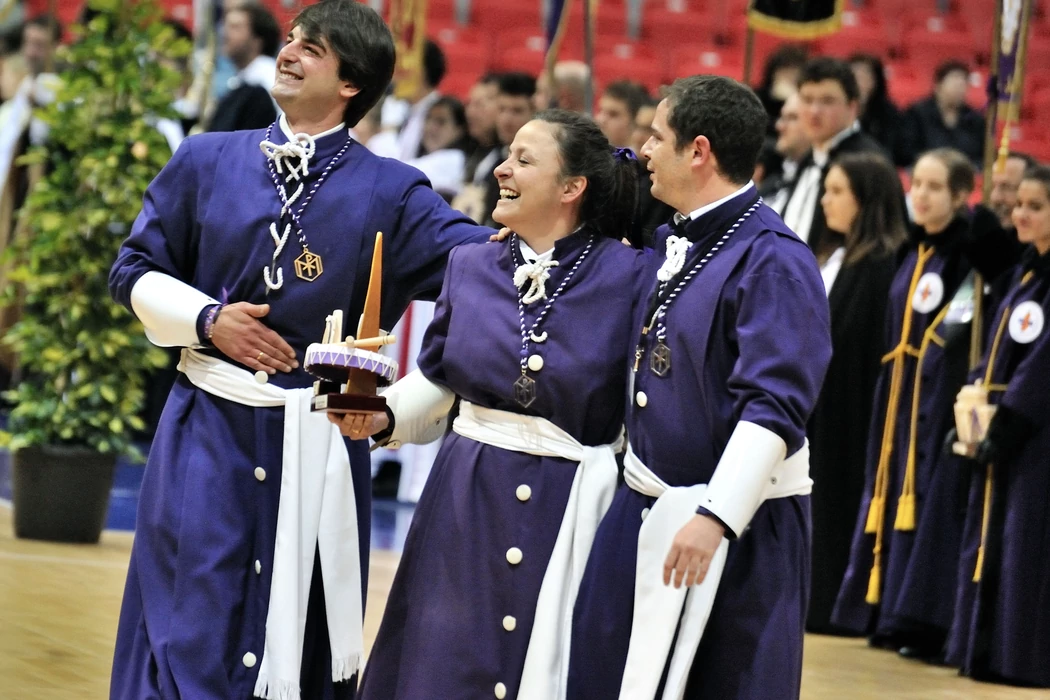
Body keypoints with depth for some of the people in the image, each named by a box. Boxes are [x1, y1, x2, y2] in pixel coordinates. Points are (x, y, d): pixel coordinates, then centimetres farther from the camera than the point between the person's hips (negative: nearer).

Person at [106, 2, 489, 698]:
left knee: (298, 643, 7)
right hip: (207, 434, 1)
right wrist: (206, 319, -7)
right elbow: (136, 269, 10)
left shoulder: (389, 192, 0)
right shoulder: (206, 162, 5)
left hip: (318, 447, -1)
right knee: (190, 634, 1)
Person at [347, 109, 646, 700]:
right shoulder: (471, 266, 5)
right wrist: (382, 415, -4)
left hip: (569, 508, -4)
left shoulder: (625, 275, -8)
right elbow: (436, 377, 13)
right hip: (468, 496, 4)